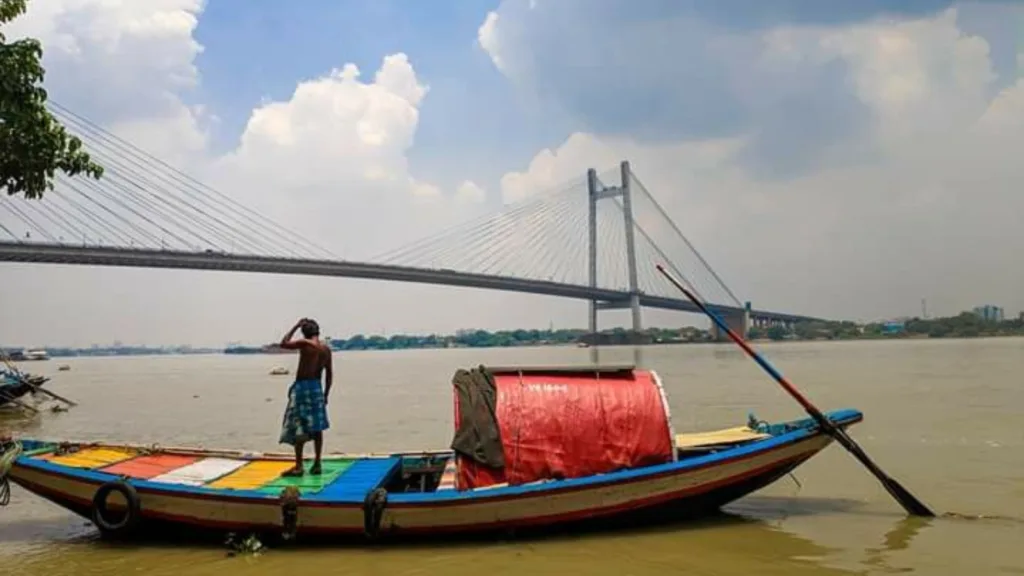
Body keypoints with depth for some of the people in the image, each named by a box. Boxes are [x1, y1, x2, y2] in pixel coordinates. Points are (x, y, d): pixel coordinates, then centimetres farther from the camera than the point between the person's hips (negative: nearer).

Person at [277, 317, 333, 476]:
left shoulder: (304, 343, -11)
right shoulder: (326, 349, 6)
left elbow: (283, 344, 1)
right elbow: (329, 374, 10)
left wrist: (295, 326, 5)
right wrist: (325, 394, 17)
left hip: (302, 387, -6)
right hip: (317, 387, 6)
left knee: (298, 427, -3)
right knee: (316, 427, 10)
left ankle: (298, 466, -4)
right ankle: (317, 464, 13)